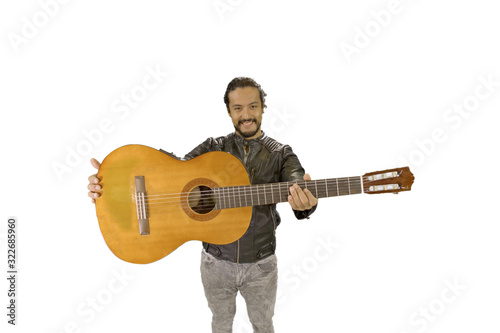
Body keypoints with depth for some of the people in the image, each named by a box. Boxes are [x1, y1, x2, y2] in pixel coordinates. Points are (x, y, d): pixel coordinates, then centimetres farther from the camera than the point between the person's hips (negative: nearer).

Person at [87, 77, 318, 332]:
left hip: (260, 264, -1)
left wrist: (305, 204, -50)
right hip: (216, 261, 1)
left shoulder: (281, 154, -6)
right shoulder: (213, 148, -2)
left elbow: (297, 185, -23)